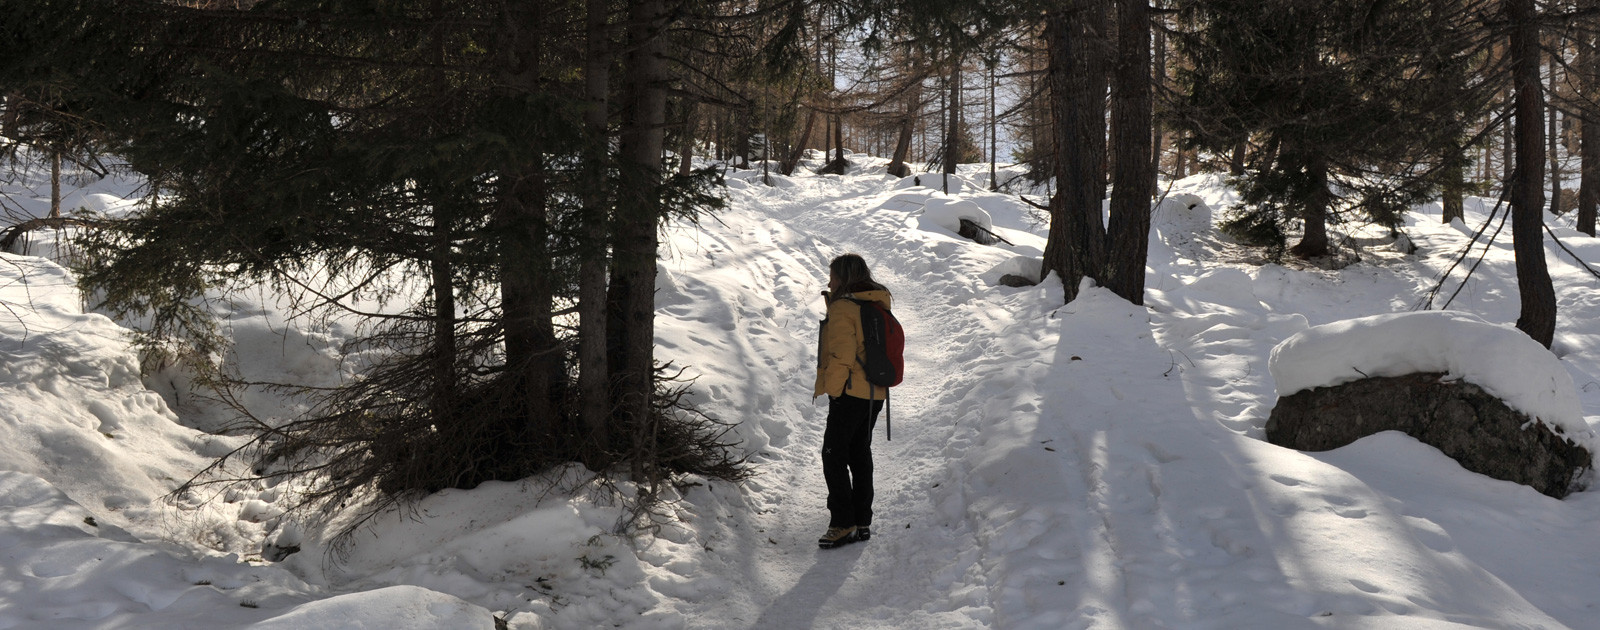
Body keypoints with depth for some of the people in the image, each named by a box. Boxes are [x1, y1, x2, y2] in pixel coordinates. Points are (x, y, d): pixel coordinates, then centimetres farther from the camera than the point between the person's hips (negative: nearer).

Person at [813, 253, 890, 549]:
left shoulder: (842, 308, -15)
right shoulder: (879, 304, 11)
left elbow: (841, 355, -19)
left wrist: (831, 389, -13)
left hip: (850, 393, -9)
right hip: (875, 394, 9)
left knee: (834, 456, -3)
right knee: (860, 454, 16)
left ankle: (842, 523, -7)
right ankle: (862, 522, 19)